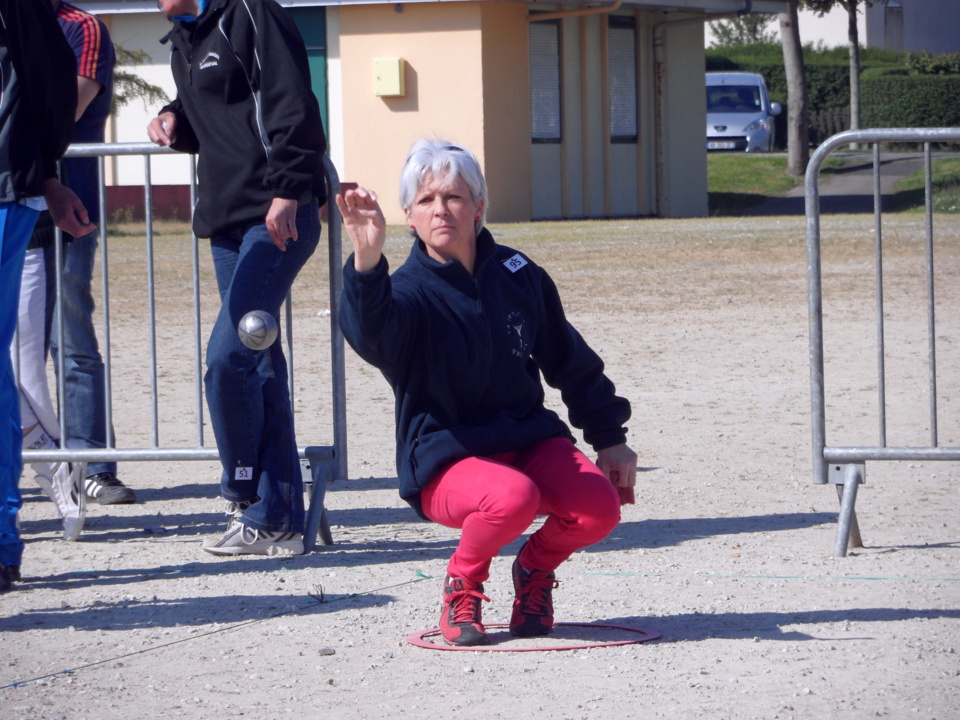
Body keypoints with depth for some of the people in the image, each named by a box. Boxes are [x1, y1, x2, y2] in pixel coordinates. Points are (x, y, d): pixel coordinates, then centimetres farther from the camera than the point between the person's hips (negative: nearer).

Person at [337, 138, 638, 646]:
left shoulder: (518, 276, 5)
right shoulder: (409, 293, -11)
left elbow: (571, 363, 19)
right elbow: (372, 336, -37)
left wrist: (609, 439, 18)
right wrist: (366, 263, -55)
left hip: (529, 438, 4)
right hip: (448, 461, -4)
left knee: (599, 509, -25)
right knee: (512, 497, -37)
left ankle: (535, 567, 10)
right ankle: (463, 584, -4)